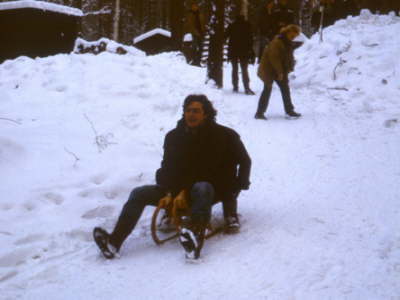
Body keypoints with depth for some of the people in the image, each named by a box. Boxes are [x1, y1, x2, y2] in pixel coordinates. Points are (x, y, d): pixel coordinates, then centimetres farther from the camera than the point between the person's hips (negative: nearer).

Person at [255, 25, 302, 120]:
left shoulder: (288, 43, 8)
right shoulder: (277, 42, -22)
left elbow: (289, 57, 15)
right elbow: (274, 58, -26)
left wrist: (289, 68, 2)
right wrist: (280, 72, -24)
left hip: (280, 71, 9)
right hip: (269, 69, -9)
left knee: (285, 89, 12)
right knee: (267, 90, -10)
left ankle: (289, 110, 23)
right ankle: (259, 113, -7)